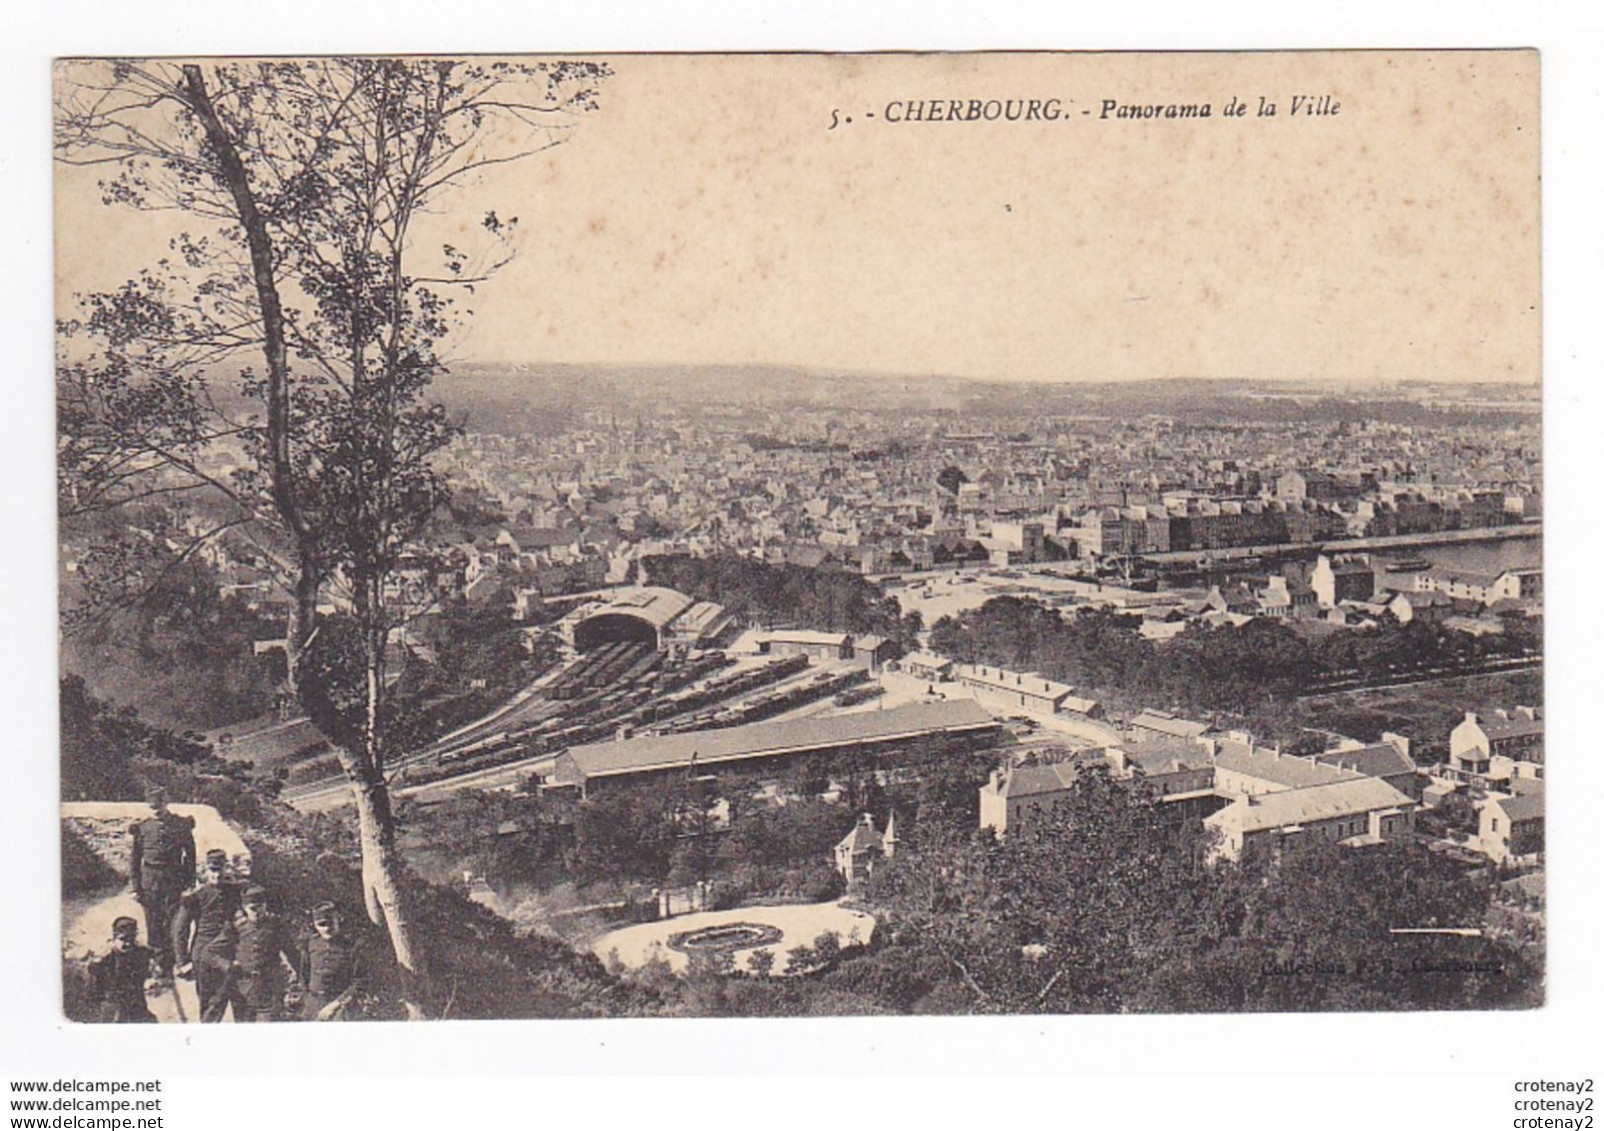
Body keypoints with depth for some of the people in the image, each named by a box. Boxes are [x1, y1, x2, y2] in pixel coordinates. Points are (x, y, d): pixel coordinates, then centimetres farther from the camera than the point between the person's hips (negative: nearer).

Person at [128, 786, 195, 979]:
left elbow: (190, 855, 6)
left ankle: (173, 965, 9)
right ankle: (160, 964, 15)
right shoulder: (142, 827, 4)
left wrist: (189, 883, 1)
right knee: (153, 925, 4)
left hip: (173, 878, -1)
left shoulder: (181, 825, 1)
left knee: (174, 923, -1)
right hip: (149, 880, 1)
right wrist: (136, 886, 3)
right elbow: (135, 858, 8)